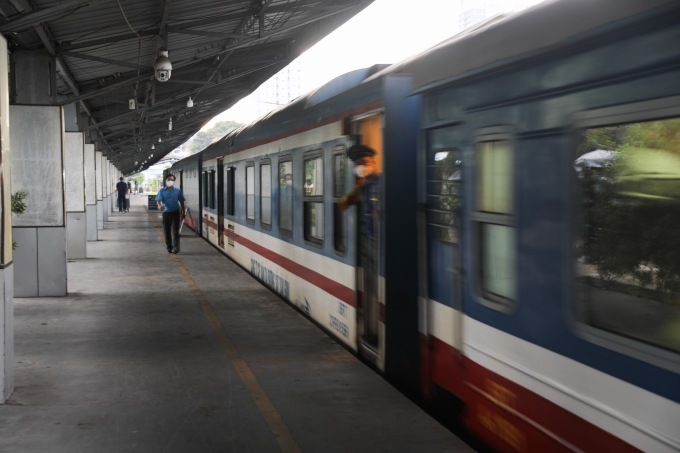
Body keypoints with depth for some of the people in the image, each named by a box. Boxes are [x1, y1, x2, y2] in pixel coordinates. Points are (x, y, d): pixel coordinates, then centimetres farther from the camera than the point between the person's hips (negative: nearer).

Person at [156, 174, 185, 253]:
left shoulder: (177, 191, 3)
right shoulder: (162, 191, 0)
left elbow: (181, 202, 10)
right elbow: (158, 200, -13)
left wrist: (183, 212, 9)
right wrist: (159, 205, -35)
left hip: (175, 212, -1)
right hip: (166, 213, 1)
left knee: (175, 230, -9)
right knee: (167, 231, 6)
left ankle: (176, 247, -13)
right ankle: (169, 247, 16)